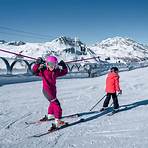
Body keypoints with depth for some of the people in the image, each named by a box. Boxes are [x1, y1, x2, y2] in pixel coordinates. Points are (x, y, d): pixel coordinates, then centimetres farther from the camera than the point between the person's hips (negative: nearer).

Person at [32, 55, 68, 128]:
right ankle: (57, 121, -12)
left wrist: (63, 65, 3)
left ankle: (50, 115, 50)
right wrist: (38, 64, -29)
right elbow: (34, 71, -19)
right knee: (56, 104, -13)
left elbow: (65, 72, 13)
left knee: (53, 102, 27)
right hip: (47, 90, -8)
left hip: (53, 90, 8)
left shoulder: (56, 71, 4)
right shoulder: (43, 71, -11)